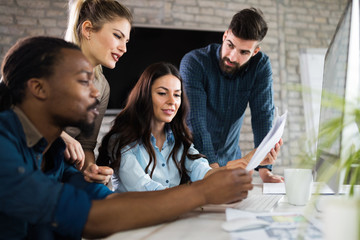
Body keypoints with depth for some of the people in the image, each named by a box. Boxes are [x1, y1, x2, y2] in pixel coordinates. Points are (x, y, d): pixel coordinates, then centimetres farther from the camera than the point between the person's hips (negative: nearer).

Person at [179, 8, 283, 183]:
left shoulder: (260, 65, -8)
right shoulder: (193, 62, -19)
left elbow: (263, 115, -13)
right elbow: (195, 121, -27)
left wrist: (264, 170, -23)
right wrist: (212, 167, -37)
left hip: (230, 157, 3)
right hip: (194, 158, -3)